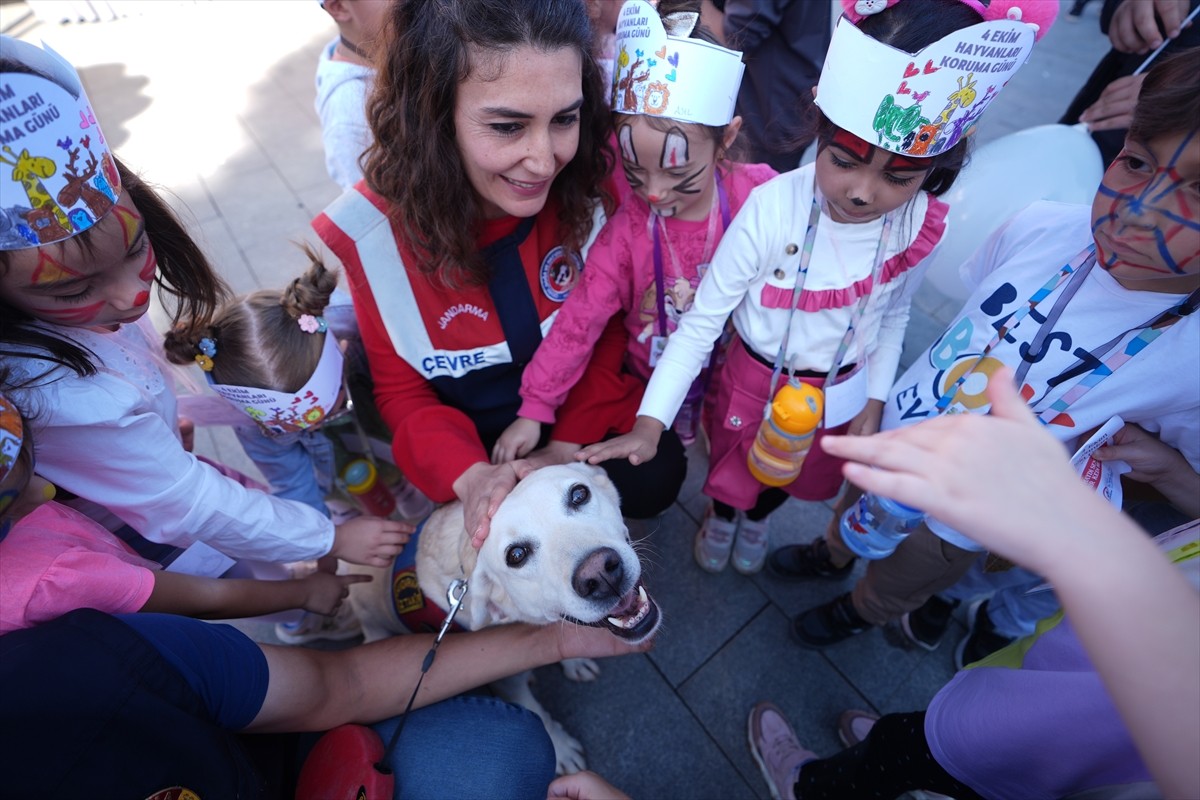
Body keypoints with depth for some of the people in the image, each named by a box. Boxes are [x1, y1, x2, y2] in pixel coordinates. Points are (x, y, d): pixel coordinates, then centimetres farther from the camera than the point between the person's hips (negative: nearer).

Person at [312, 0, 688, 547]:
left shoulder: (590, 182, -21)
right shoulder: (368, 235, -24)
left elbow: (606, 328, -8)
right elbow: (400, 390, -12)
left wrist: (566, 447, -17)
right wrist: (470, 475, -31)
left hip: (580, 413, 2)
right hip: (470, 433, -1)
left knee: (655, 479, -15)